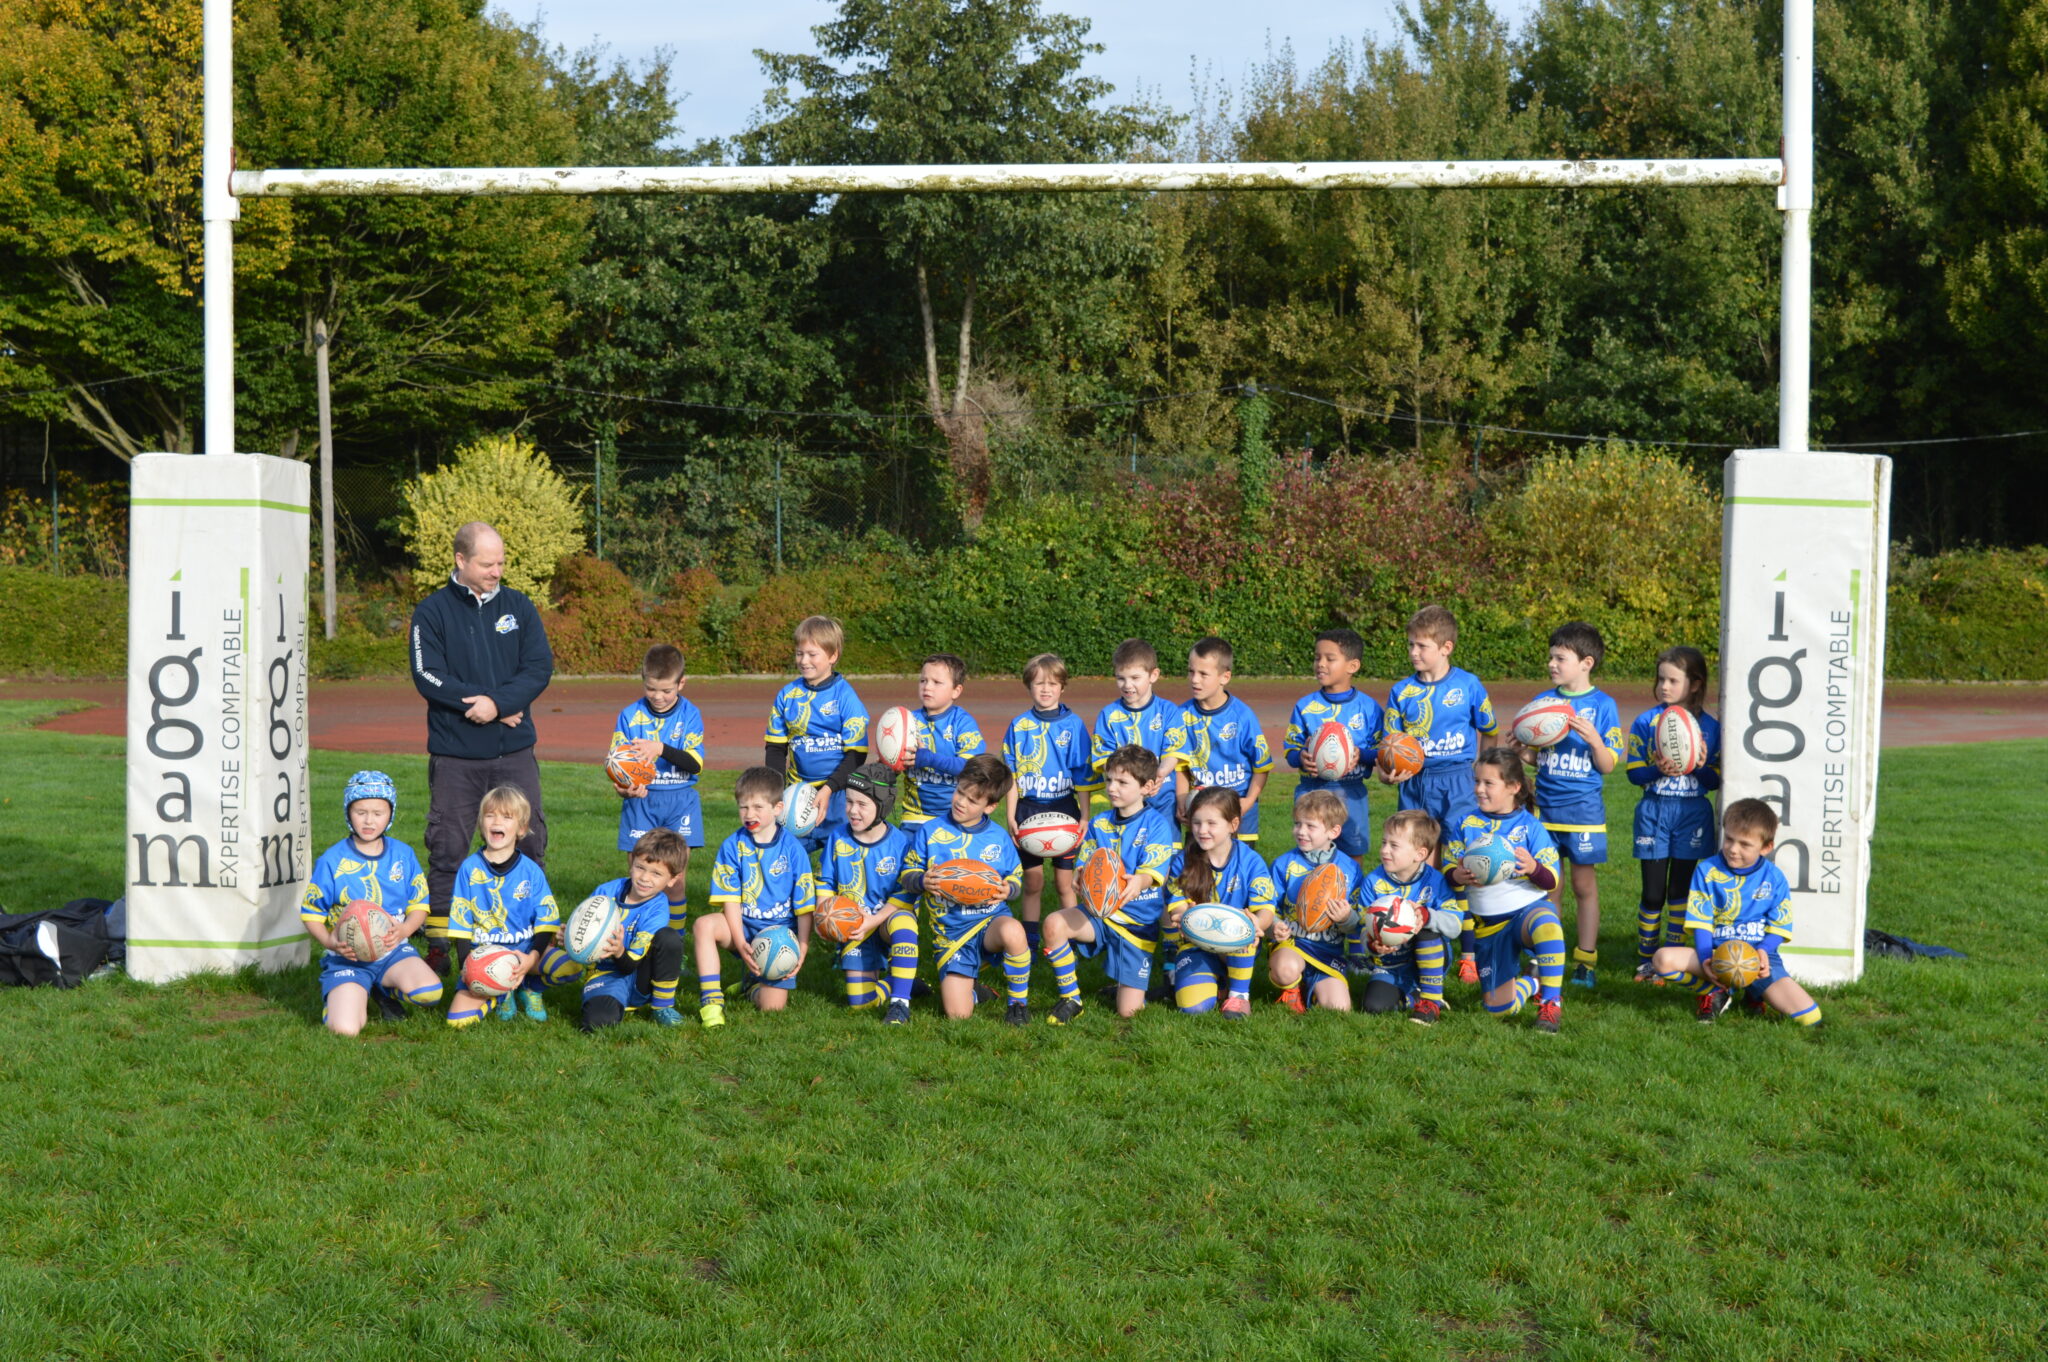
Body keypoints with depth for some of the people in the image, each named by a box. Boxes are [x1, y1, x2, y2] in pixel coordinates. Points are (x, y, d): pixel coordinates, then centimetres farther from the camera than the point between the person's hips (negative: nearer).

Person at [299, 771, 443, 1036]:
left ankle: (385, 990, 7)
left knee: (429, 992, -29)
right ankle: (352, 995, 14)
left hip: (392, 949, 2)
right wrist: (330, 942, -19)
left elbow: (419, 905, 8)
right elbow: (311, 914, 2)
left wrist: (404, 930, -14)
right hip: (347, 956, -2)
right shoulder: (332, 860, -3)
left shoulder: (403, 855, 5)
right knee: (345, 1028, -24)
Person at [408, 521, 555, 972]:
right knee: (447, 850, 0)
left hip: (515, 750, 3)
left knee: (530, 843, 4)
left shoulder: (518, 606, 8)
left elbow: (540, 667, -1)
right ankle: (438, 946, 9)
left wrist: (498, 702, -16)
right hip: (454, 754, -2)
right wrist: (490, 703, -13)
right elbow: (429, 677, -11)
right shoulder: (432, 612, -1)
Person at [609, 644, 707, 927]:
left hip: (680, 800, 0)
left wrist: (661, 749, -26)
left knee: (676, 878, 0)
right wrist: (623, 787, -21)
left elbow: (695, 763, -10)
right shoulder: (630, 715, 2)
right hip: (640, 801, 0)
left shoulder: (690, 715, 0)